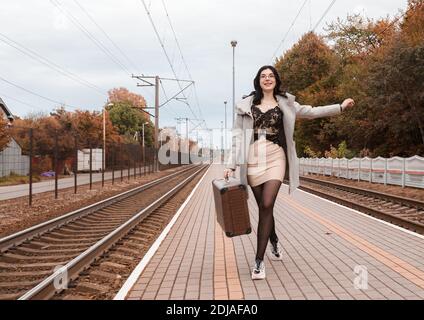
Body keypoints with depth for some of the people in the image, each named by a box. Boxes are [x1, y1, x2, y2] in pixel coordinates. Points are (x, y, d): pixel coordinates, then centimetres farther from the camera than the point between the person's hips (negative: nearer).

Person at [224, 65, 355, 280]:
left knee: (267, 206, -14)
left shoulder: (285, 103, 11)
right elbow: (238, 137, 7)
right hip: (253, 159, 1)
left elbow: (311, 112, 15)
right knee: (263, 207, 8)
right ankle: (274, 243, 37)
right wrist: (231, 165, 2)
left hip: (275, 157, -1)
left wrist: (340, 107, 10)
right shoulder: (246, 105, 9)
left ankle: (259, 260, -8)